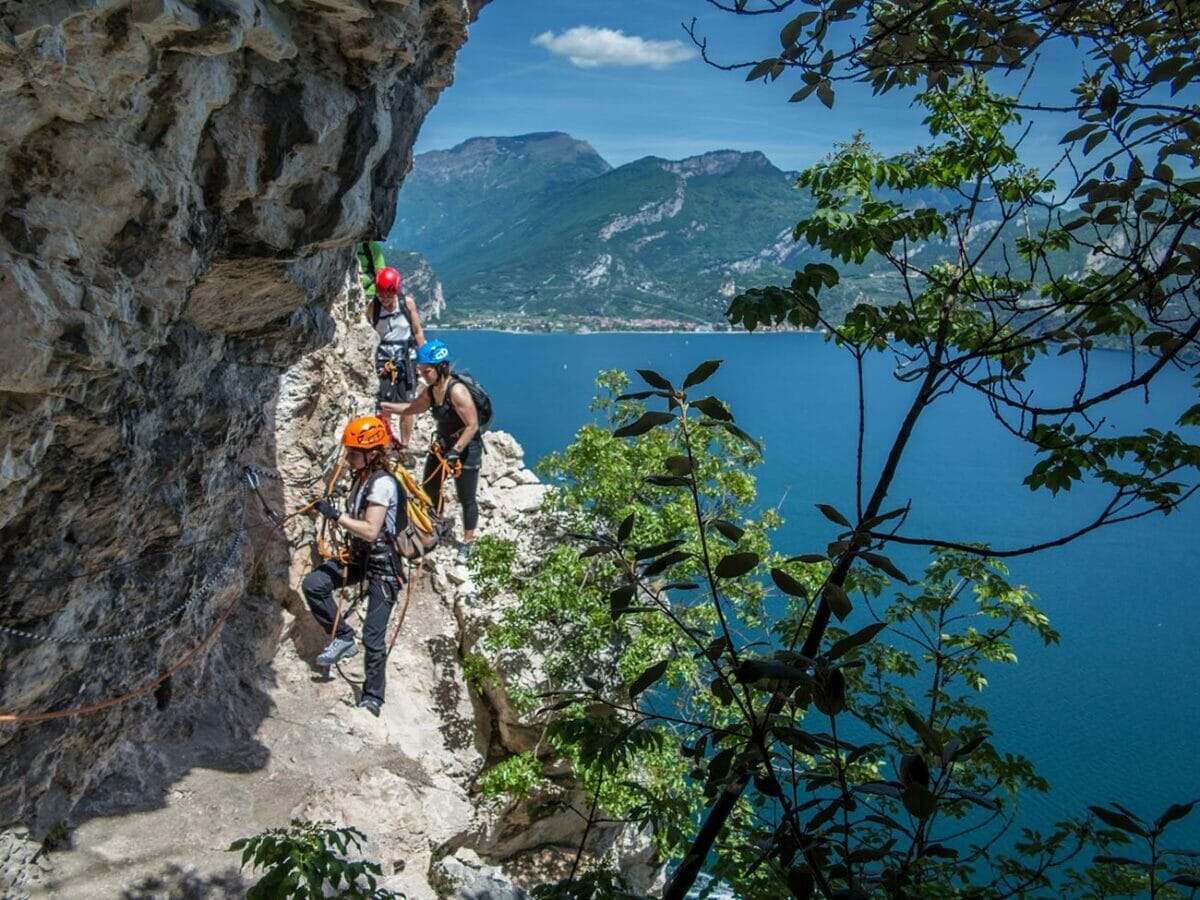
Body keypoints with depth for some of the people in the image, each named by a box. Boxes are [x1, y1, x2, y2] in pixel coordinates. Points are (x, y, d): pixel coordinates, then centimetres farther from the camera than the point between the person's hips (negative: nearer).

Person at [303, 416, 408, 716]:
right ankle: (343, 637, 3)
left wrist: (335, 514, -25)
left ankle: (372, 699, 8)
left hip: (383, 565, -9)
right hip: (359, 556, 9)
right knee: (312, 584, -12)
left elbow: (370, 531, -27)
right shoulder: (362, 477, 7)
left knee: (373, 638, -6)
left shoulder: (382, 483, -21)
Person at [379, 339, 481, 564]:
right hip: (442, 445, 8)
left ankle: (467, 543, 18)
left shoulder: (456, 391, -26)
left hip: (467, 449, -8)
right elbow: (413, 408, 18)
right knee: (429, 490, 16)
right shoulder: (431, 391, 0)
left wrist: (455, 451, -28)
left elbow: (472, 425, -26)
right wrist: (387, 407, 7)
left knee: (466, 499, 3)